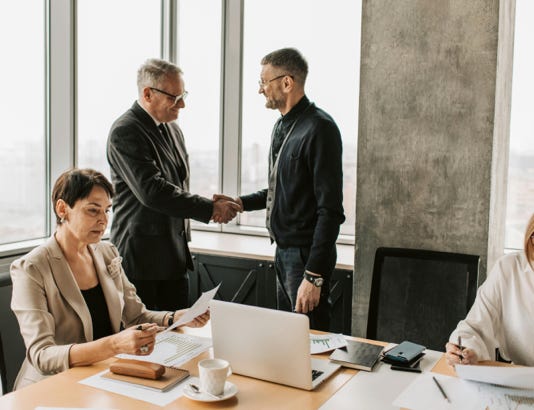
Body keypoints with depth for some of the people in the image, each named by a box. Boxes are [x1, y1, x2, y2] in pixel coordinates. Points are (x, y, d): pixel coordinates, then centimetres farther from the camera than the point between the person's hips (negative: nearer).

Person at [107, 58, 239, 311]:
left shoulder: (173, 129, 13)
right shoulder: (124, 133, -14)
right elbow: (151, 191, -24)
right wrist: (210, 209, -22)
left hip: (175, 256, 8)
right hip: (141, 258, -8)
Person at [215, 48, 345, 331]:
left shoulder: (318, 128, -17)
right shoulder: (282, 126, 13)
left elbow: (330, 209, -21)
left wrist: (314, 276, -22)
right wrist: (241, 203, 9)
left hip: (306, 254, -9)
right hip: (283, 251, 9)